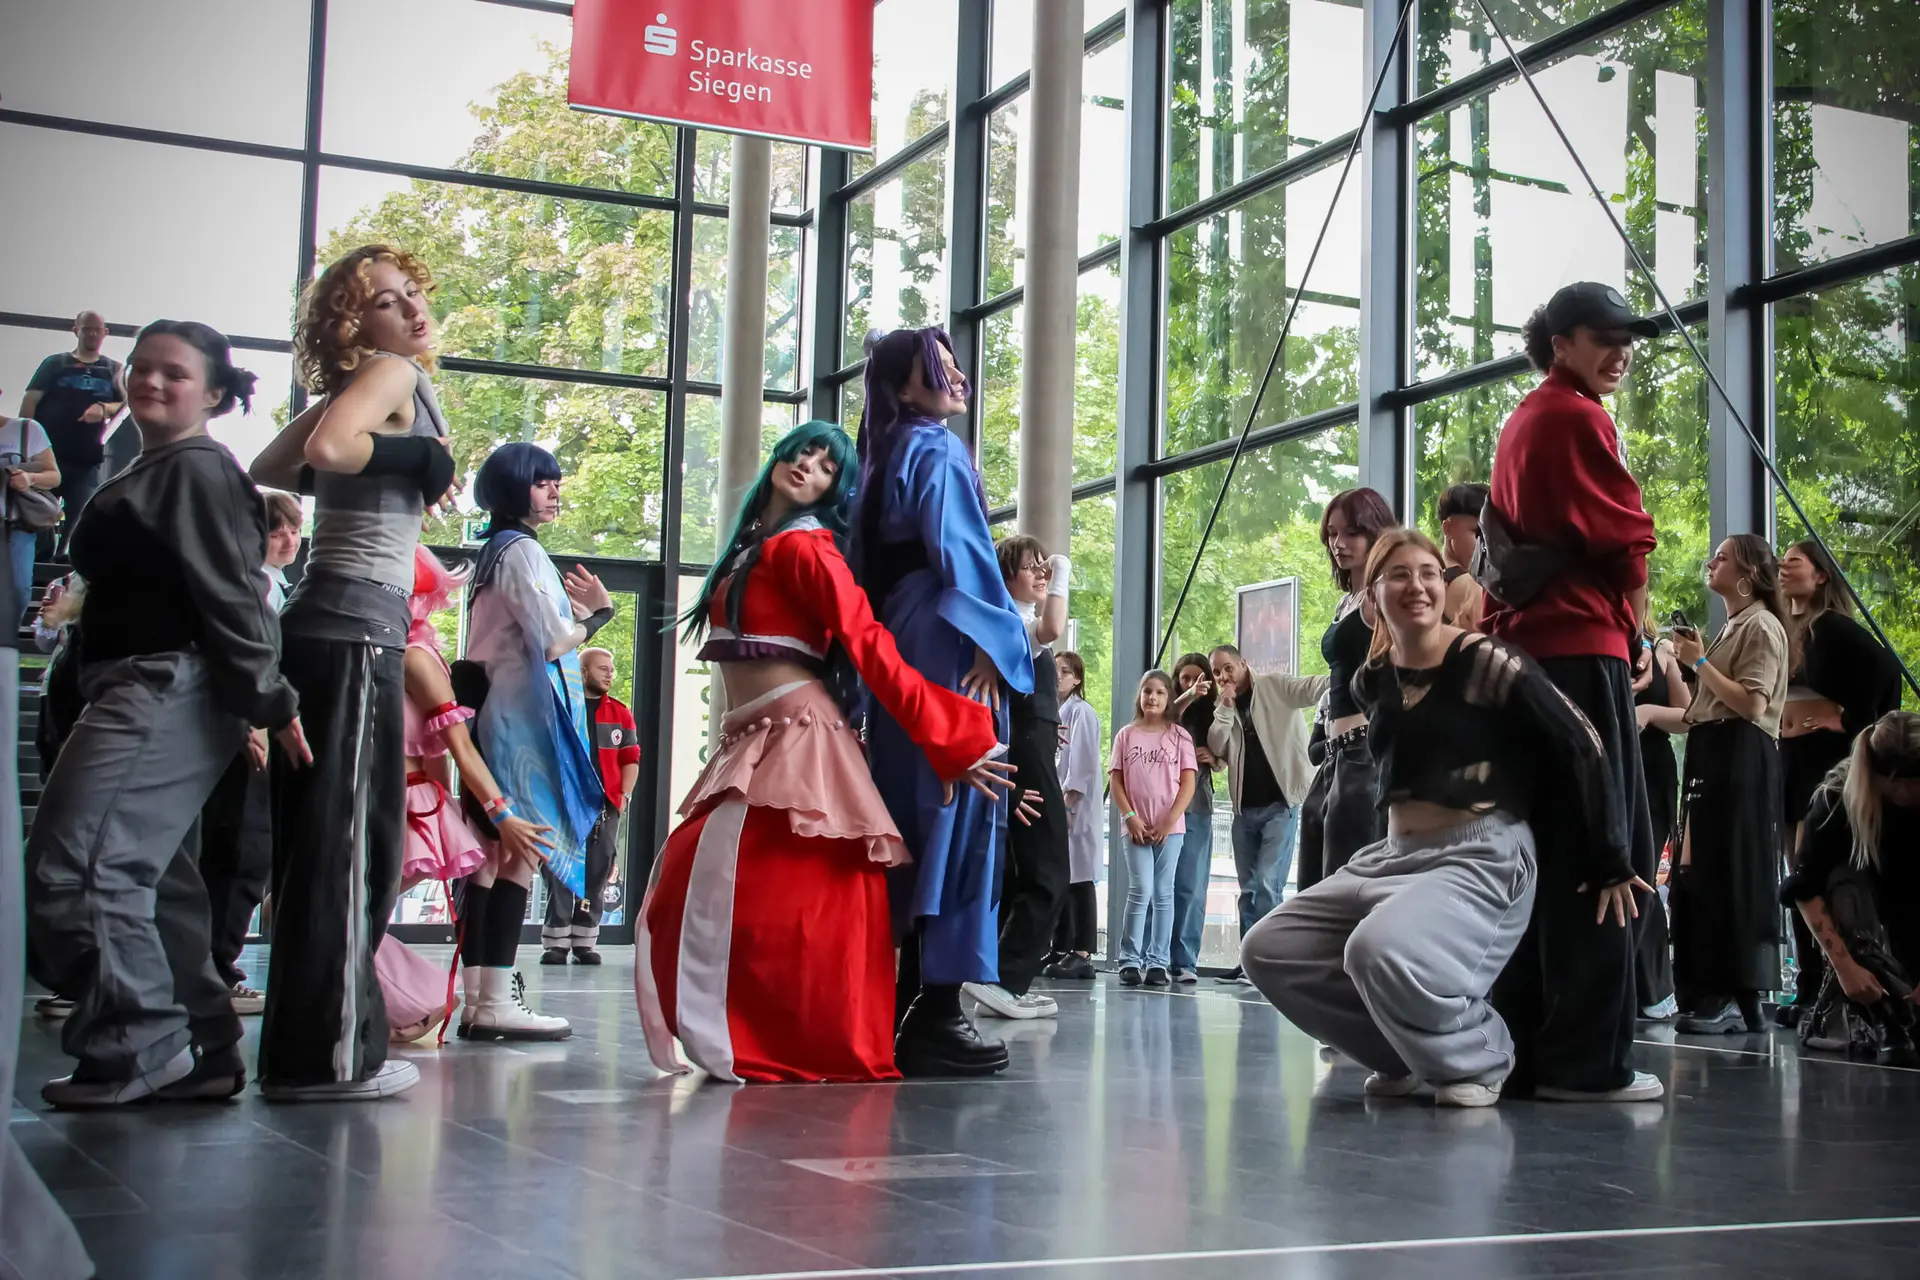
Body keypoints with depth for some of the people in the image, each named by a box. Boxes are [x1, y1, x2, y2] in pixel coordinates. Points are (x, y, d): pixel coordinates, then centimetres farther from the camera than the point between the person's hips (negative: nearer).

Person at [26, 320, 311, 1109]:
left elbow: (231, 597, -17)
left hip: (168, 692, -11)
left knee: (75, 866, -13)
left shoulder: (198, 471, -10)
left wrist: (271, 702, -21)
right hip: (142, 694, 11)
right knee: (151, 878, 12)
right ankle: (201, 1049, 17)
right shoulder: (148, 475, 22)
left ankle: (136, 1047, -7)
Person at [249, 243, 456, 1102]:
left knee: (324, 841, 12)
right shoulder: (391, 374, -6)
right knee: (349, 839, -7)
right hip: (356, 626, -9)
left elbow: (269, 469, 24)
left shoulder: (357, 387, 19)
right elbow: (328, 446, -25)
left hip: (330, 623, 9)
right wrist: (416, 458, -10)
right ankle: (328, 1054, -3)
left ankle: (307, 1047, 18)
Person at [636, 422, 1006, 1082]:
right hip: (752, 747, 9)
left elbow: (870, 645, -14)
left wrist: (951, 738, -18)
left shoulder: (800, 546, -7)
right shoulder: (751, 547, 20)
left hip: (795, 739, -9)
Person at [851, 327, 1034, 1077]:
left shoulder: (888, 457, 21)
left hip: (897, 649, 9)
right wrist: (989, 645, -19)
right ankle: (935, 1011, -14)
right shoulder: (939, 451, -4)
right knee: (954, 817, -11)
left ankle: (897, 1006, 10)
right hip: (946, 648, -9)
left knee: (910, 819, 9)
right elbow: (958, 551, -16)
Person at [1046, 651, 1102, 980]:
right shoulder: (1053, 712, 19)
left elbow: (1082, 765, -14)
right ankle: (1061, 951, 12)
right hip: (1054, 805, 8)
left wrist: (1068, 805, -18)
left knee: (1078, 879, -9)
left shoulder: (1081, 712, -6)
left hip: (1075, 807, -8)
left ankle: (1082, 954, -10)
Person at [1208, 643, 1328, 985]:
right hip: (1245, 809, 6)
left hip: (1280, 805, -6)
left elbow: (1311, 688, -17)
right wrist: (1226, 707, -8)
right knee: (1248, 889, 10)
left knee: (1267, 885, -14)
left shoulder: (1274, 687, -1)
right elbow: (1216, 748, 1)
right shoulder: (1223, 707, 14)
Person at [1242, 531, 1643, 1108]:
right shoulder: (1371, 681, 9)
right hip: (1389, 856, 8)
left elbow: (1581, 749, -10)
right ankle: (1406, 1052, 11)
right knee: (1268, 951, -3)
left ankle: (1479, 1056, -4)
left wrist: (1608, 861, -7)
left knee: (1379, 952, -34)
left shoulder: (1486, 662, -11)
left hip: (1481, 856, -7)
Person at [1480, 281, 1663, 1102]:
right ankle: (1588, 1060, -9)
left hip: (1521, 651, 9)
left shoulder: (1520, 422, 22)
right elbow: (1628, 544, -8)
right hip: (1580, 650, -9)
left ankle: (1522, 1048, 10)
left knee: (1539, 852, 9)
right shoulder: (1578, 417, -5)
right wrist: (1636, 634, 9)